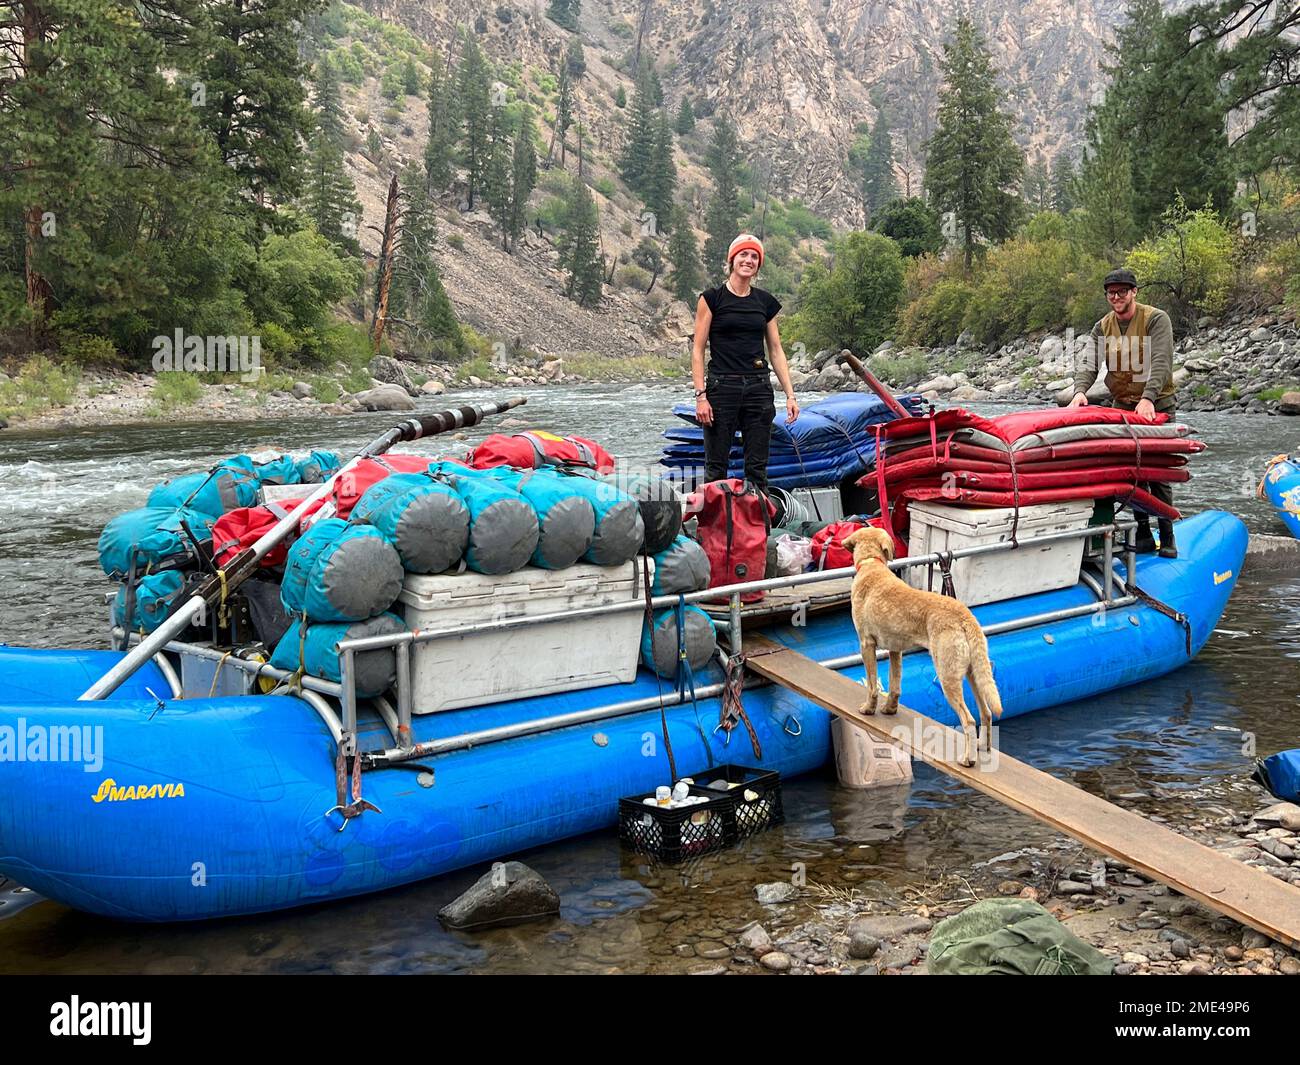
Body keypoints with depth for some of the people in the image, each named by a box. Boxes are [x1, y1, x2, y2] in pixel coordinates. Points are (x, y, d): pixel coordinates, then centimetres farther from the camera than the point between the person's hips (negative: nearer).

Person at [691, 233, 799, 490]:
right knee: (716, 468, -1)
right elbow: (698, 349, -3)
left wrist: (790, 395, 6)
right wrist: (700, 395, -12)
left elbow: (776, 351, 13)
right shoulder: (712, 298, -1)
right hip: (721, 387, -3)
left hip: (758, 389, 4)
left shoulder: (766, 302, 10)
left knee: (757, 468, 4)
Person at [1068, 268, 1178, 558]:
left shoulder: (1156, 319, -8)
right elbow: (1089, 362, -4)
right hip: (1122, 406, 4)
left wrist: (1148, 398, -32)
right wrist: (1080, 390, -25)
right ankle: (1143, 535, 10)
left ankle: (1167, 539, 3)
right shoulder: (1102, 327, 7)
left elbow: (1161, 362, -19)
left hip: (1156, 405, -4)